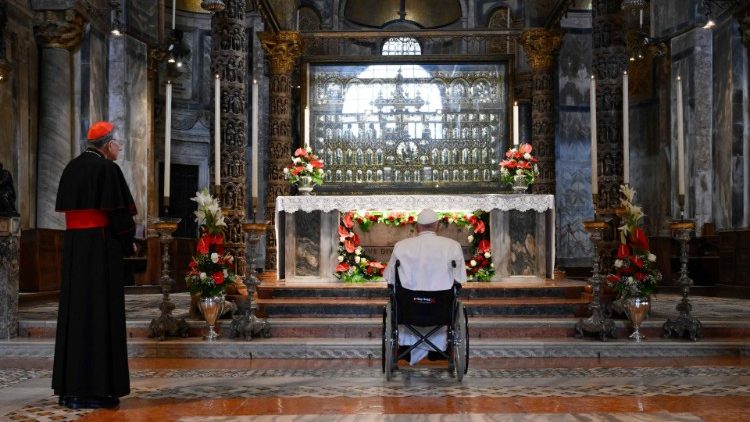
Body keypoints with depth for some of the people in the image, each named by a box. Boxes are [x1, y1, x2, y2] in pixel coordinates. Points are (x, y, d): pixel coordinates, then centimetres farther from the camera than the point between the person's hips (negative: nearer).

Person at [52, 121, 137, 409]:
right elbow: (120, 212, -12)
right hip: (101, 246, -7)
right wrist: (128, 244, 3)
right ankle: (96, 388, -3)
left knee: (75, 309, 11)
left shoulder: (71, 168, 12)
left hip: (73, 245, 8)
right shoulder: (107, 169, -11)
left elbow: (66, 208, 15)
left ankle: (70, 387, 15)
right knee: (101, 311, -4)